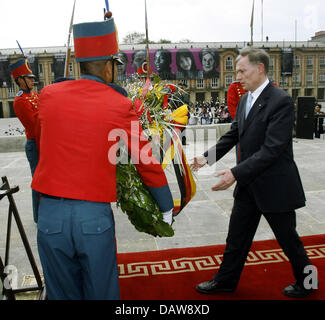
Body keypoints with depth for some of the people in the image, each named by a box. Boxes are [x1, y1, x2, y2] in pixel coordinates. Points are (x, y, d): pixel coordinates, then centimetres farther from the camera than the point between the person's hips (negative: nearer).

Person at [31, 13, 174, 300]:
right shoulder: (121, 105, -5)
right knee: (101, 293, 16)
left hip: (50, 215, 3)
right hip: (95, 217, -2)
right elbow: (147, 162, 1)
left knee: (62, 292, 19)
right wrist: (167, 208, 13)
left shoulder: (48, 95, 2)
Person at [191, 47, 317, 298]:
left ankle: (306, 282, 38)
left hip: (274, 186, -7)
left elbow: (272, 149, -26)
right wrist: (208, 157, -1)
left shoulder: (281, 101, -20)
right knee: (236, 237, 17)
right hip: (249, 184, 7)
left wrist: (236, 173, -29)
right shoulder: (244, 101, 7)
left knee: (288, 239, 13)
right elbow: (233, 135, 12)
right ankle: (226, 281, 35)